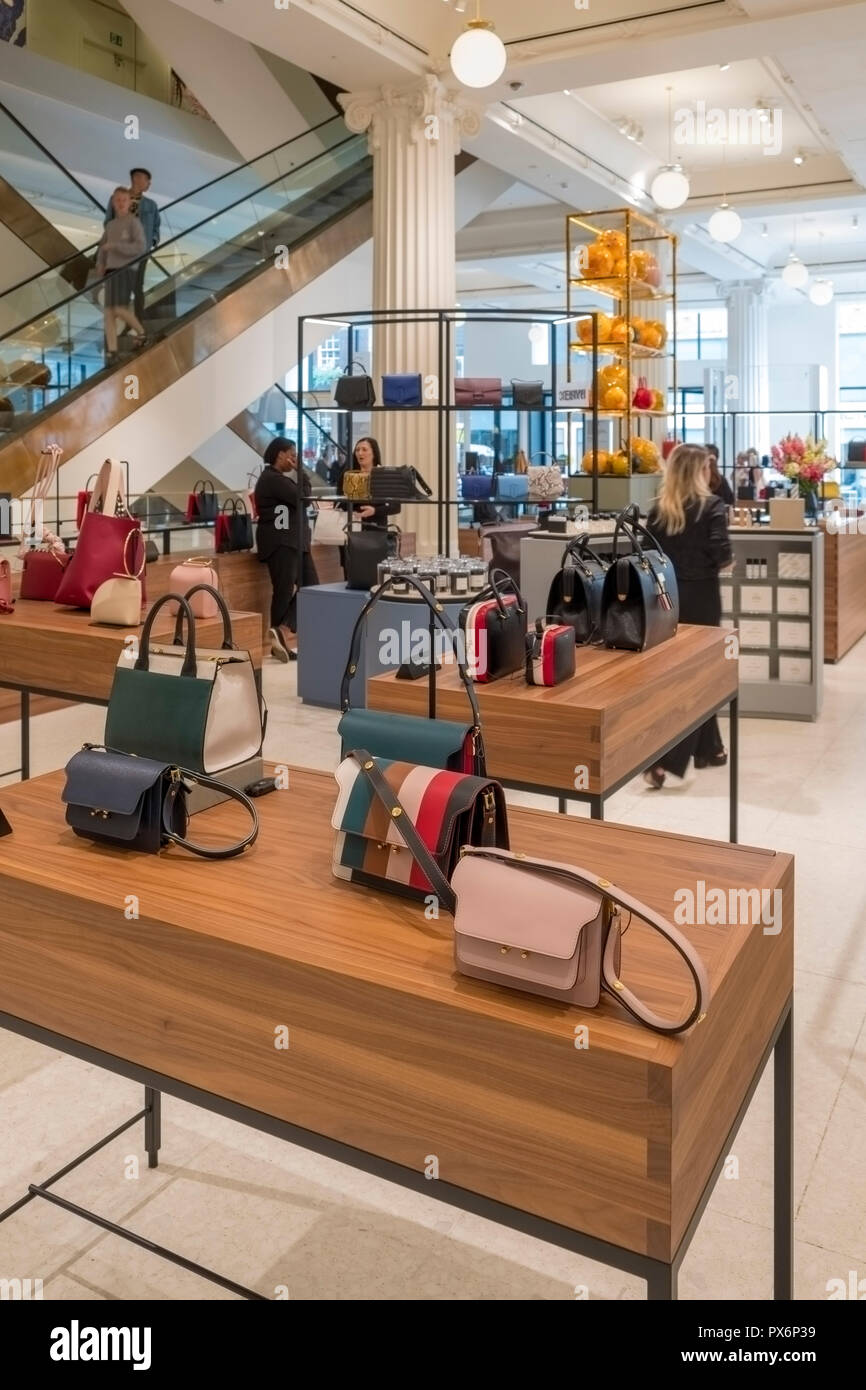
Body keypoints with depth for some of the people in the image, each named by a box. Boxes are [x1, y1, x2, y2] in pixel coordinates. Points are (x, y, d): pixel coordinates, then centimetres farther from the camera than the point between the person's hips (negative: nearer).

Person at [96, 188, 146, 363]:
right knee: (108, 312, -2)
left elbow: (140, 247, -13)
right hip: (111, 271, 6)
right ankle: (111, 351, 0)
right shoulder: (110, 225, 15)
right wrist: (100, 263, 5)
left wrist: (115, 245, -15)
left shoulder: (133, 222, -2)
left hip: (126, 270, -6)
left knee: (120, 309, -18)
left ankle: (140, 332, 8)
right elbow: (103, 246, 23)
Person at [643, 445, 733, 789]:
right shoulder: (711, 506, -10)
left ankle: (708, 749, 28)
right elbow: (722, 554, -17)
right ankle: (665, 761, -10)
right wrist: (715, 564, 3)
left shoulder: (657, 509, 3)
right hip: (700, 597, -5)